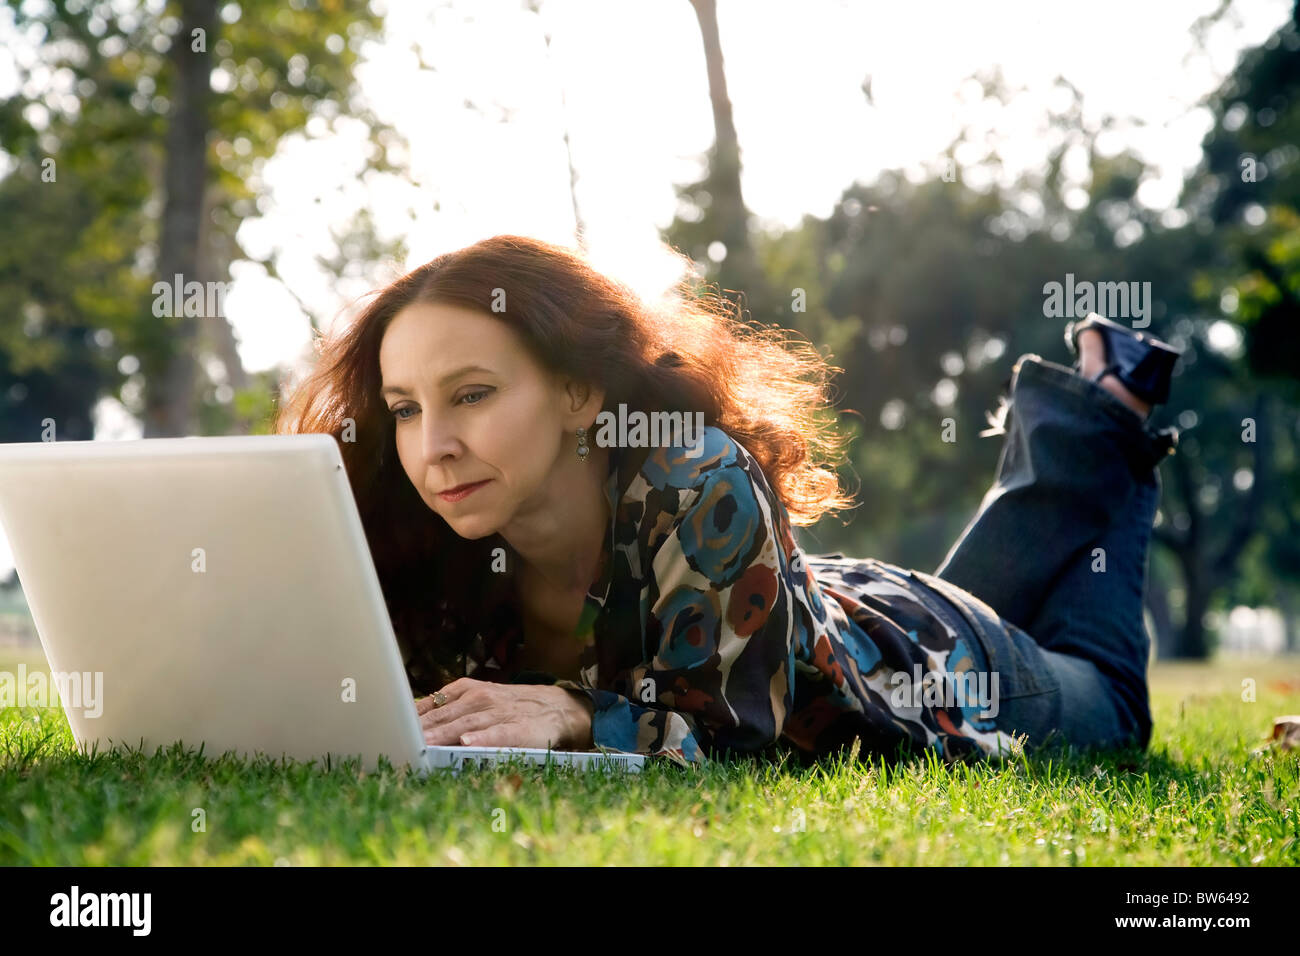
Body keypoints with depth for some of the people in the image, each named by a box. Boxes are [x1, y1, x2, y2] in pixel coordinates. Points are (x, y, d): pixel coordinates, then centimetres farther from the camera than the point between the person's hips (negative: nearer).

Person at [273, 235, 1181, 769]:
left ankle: (1098, 420, 41)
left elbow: (738, 726, -40)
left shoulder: (698, 490, -43)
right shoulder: (430, 545, -30)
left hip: (939, 666, -4)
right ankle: (1057, 421, 46)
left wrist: (577, 717, -56)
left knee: (1103, 705, 31)